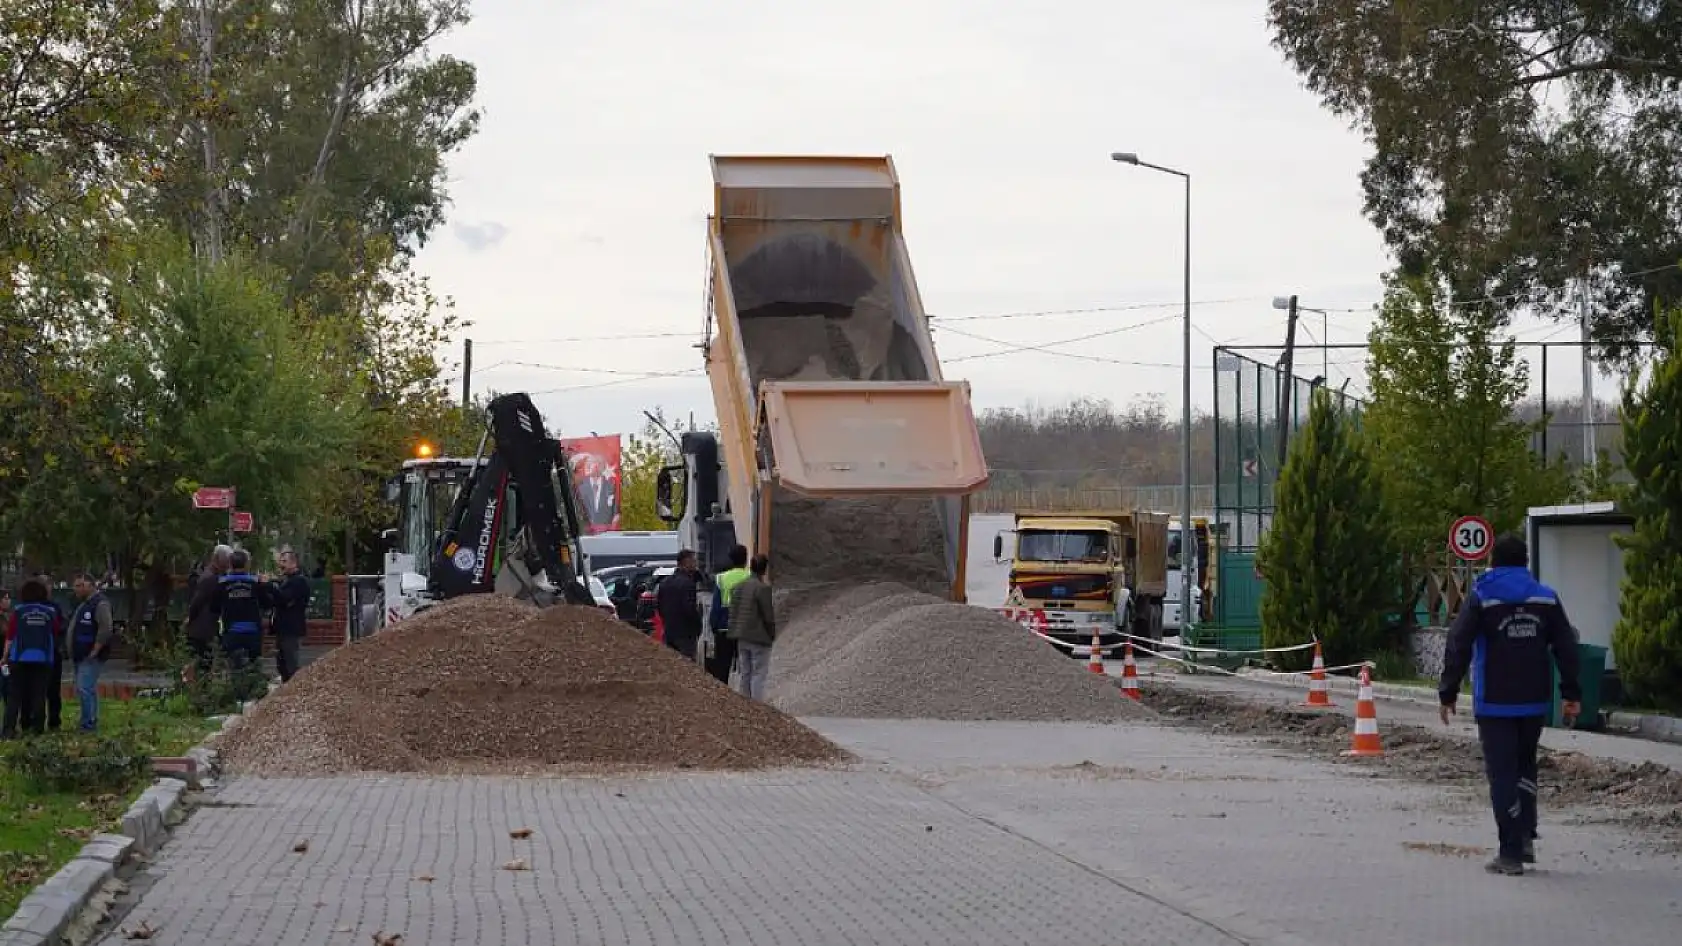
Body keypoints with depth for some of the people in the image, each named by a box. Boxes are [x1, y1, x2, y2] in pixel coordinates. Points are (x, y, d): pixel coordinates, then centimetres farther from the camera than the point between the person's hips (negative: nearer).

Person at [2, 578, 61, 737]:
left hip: (20, 657, -1)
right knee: (38, 694, 5)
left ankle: (8, 728, -8)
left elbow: (10, 636, -3)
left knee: (15, 694, 1)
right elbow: (56, 633, 10)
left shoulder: (18, 610, -1)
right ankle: (36, 727, 1)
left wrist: (5, 657, 3)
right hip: (43, 658, 1)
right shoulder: (51, 611, 6)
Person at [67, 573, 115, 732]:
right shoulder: (83, 604, 18)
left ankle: (88, 723, -12)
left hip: (91, 657, -10)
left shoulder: (100, 604, -14)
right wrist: (74, 652, 19)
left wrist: (95, 651, -22)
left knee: (84, 689, -14)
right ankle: (91, 721, 19)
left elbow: (106, 629, -24)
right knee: (88, 689, 14)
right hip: (80, 656, 10)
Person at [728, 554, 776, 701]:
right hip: (759, 638, -7)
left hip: (741, 638, 7)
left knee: (743, 674, 14)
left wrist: (734, 632, 16)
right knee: (758, 675, -1)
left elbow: (732, 611, 10)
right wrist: (772, 634, 0)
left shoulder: (739, 586, 6)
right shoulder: (763, 588, -16)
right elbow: (769, 615, -13)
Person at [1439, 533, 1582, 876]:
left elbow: (1458, 648, -7)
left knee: (1502, 774, -2)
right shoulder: (1546, 598, 6)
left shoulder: (1480, 598, -3)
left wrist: (1448, 693, -1)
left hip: (1494, 703, -4)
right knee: (1524, 767, 21)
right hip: (1534, 702, 4)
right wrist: (1571, 694, 9)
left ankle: (1511, 854, -4)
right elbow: (1566, 648, 5)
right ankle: (1526, 837, 9)